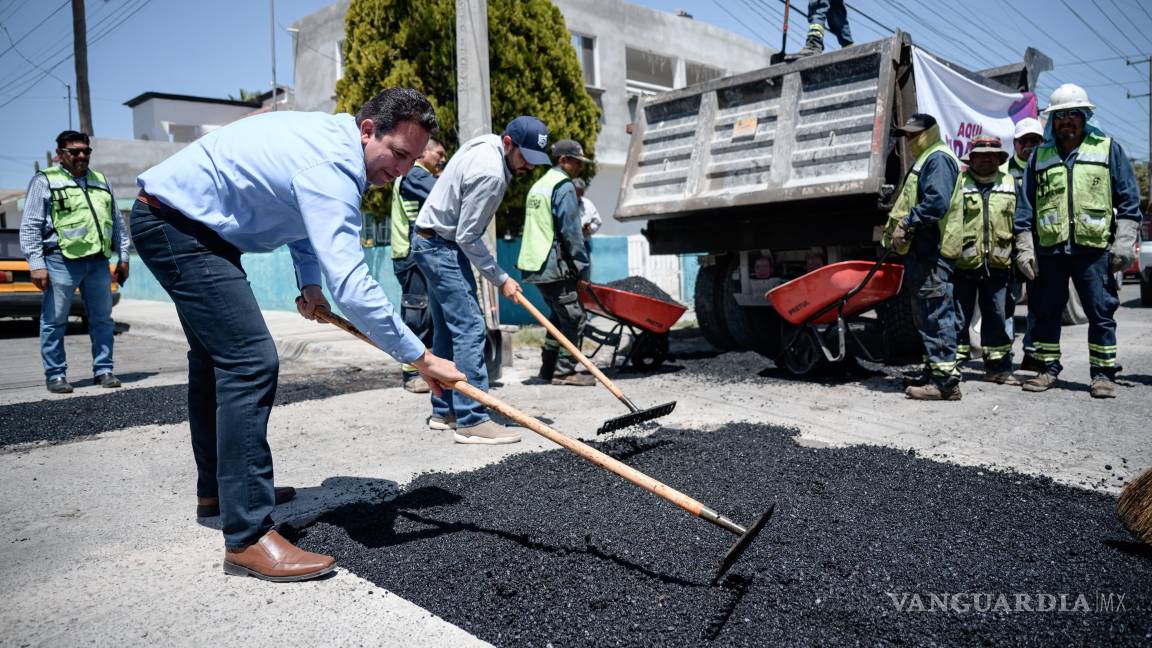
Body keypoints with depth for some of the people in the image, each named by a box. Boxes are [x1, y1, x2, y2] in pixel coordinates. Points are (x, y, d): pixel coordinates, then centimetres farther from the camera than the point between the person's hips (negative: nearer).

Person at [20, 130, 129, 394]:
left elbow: (117, 223, 22)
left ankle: (103, 370, 16)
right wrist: (36, 264, -8)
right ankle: (55, 375, 10)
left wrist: (123, 257, 16)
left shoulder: (101, 182, 18)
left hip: (98, 261, 4)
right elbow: (30, 226, -1)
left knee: (102, 319, 7)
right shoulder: (45, 181, 4)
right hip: (61, 261, -4)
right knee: (54, 321, 0)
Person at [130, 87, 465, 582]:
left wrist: (309, 281, 6)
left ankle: (216, 488, 36)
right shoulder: (329, 168, -28)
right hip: (175, 224, -11)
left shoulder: (331, 138, 4)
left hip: (181, 220, 11)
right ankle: (247, 538, -17)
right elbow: (351, 285, -36)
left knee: (217, 357, 19)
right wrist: (421, 358, -31)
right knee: (251, 362, -19)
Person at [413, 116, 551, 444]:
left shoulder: (485, 145, 8)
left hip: (433, 242, 11)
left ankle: (444, 411, 19)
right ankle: (471, 420, -13)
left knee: (447, 329, 12)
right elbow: (467, 237, -21)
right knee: (469, 328, -14)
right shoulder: (490, 173, -23)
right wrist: (501, 279, -14)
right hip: (443, 247, -11)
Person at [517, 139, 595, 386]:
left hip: (535, 264, 10)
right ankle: (564, 371, -1)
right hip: (555, 265, -10)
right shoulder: (564, 187, -9)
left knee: (559, 315, 18)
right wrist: (582, 266, -8)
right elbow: (570, 231, -15)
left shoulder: (539, 185, 20)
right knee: (573, 316, -3)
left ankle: (548, 368, 21)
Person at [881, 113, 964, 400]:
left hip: (932, 250, -11)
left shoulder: (938, 158, -7)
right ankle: (934, 370, 20)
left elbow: (936, 202, -21)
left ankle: (945, 379, -12)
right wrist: (900, 230, 14)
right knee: (927, 314, 13)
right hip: (922, 250, 11)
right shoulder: (924, 160, 26)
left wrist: (906, 225, -17)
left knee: (936, 314, -12)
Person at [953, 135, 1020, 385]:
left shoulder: (1010, 183, 13)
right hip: (963, 264, -4)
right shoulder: (959, 182, 2)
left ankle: (998, 367, 21)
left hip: (998, 265, 4)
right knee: (959, 317, 1)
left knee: (998, 317, 11)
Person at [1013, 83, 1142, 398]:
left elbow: (1128, 200, 6)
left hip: (1094, 248, -2)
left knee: (1101, 313, 1)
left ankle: (1103, 373, 10)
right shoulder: (1040, 156, 14)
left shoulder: (1108, 148, 8)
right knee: (1046, 312, 6)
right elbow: (1025, 207, 12)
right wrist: (1025, 248, 4)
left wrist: (1124, 243, -3)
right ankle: (1049, 368, 18)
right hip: (1049, 250, 2)